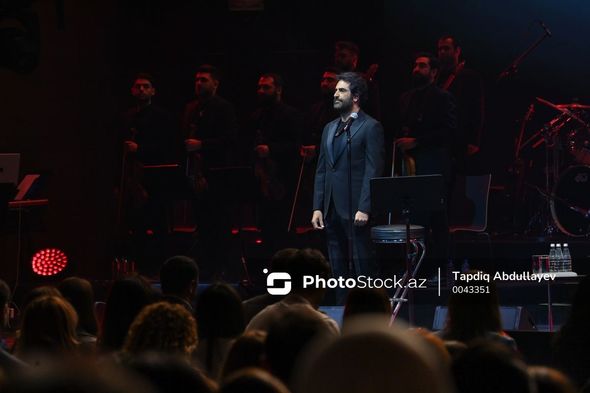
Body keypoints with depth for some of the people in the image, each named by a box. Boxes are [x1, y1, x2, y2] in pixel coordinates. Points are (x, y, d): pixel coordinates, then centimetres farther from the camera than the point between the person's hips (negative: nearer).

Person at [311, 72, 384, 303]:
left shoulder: (370, 127, -4)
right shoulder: (330, 128, 18)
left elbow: (373, 171, -10)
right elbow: (321, 171, 17)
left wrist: (364, 208, -17)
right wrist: (318, 207, 9)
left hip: (355, 209, -7)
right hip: (332, 210, 7)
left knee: (363, 265, -5)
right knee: (338, 267, 9)